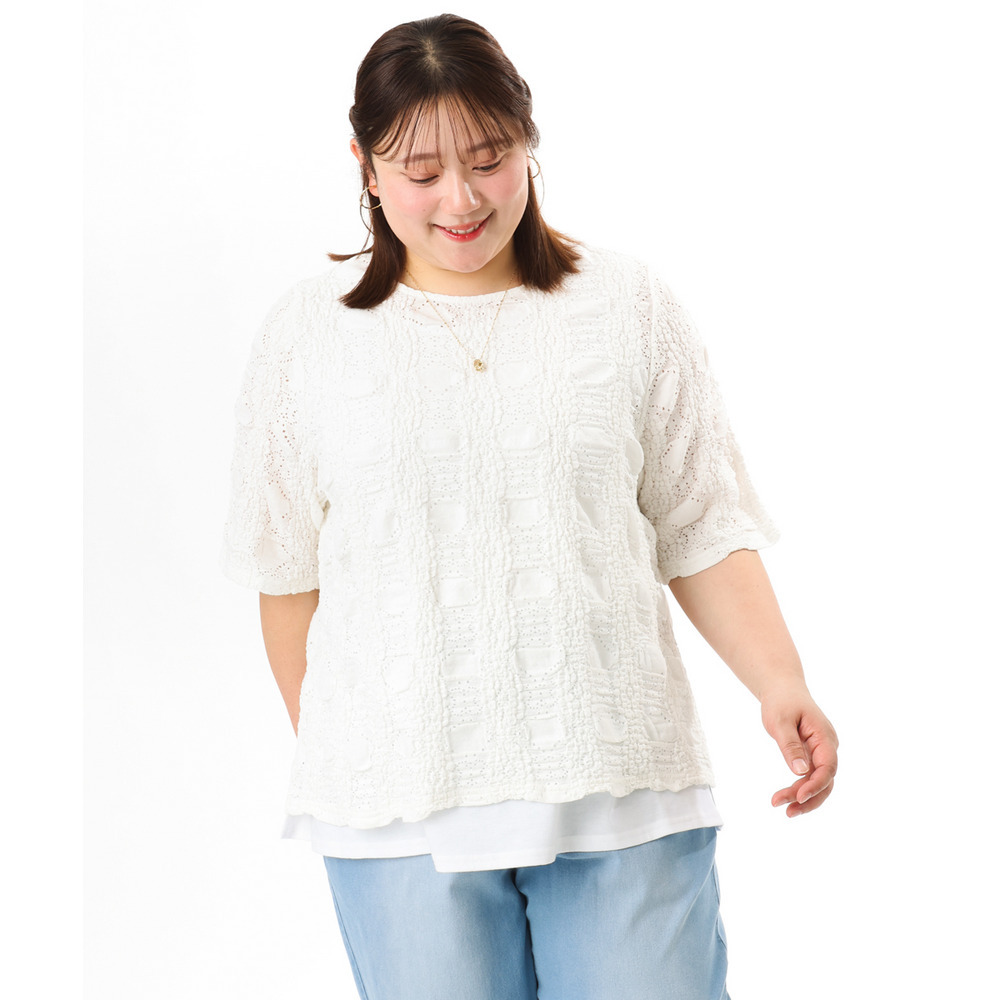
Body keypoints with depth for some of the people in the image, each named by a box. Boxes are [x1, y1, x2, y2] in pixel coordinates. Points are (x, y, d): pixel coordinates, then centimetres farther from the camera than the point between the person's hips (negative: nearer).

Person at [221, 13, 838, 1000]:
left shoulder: (629, 307, 4)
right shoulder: (306, 332, 4)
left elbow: (701, 532, 5)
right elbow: (287, 568, 10)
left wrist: (781, 684, -8)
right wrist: (325, 755, 13)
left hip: (623, 789, 0)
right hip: (399, 805, 0)